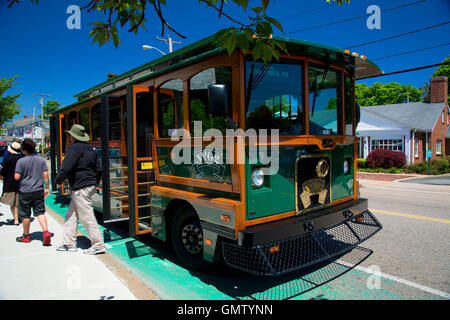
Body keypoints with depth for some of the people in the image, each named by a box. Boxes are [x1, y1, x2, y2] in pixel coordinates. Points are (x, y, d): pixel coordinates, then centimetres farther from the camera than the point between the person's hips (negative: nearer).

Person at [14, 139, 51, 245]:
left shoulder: (21, 161, -10)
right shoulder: (41, 159, 0)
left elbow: (17, 177, -13)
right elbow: (46, 174, 0)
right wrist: (47, 188, 7)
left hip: (25, 192, -2)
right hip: (39, 191, 3)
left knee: (25, 215, 10)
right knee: (40, 212, 6)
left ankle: (26, 236, 24)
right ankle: (46, 231, -12)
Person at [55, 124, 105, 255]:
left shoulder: (74, 148, -11)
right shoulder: (90, 149, 17)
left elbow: (66, 168, -20)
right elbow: (98, 169, 18)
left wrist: (58, 180, -4)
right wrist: (94, 183, 25)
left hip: (81, 188, -10)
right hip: (89, 186, 10)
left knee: (87, 217, -5)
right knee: (71, 215, 17)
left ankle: (98, 245, 0)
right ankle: (69, 243, 23)